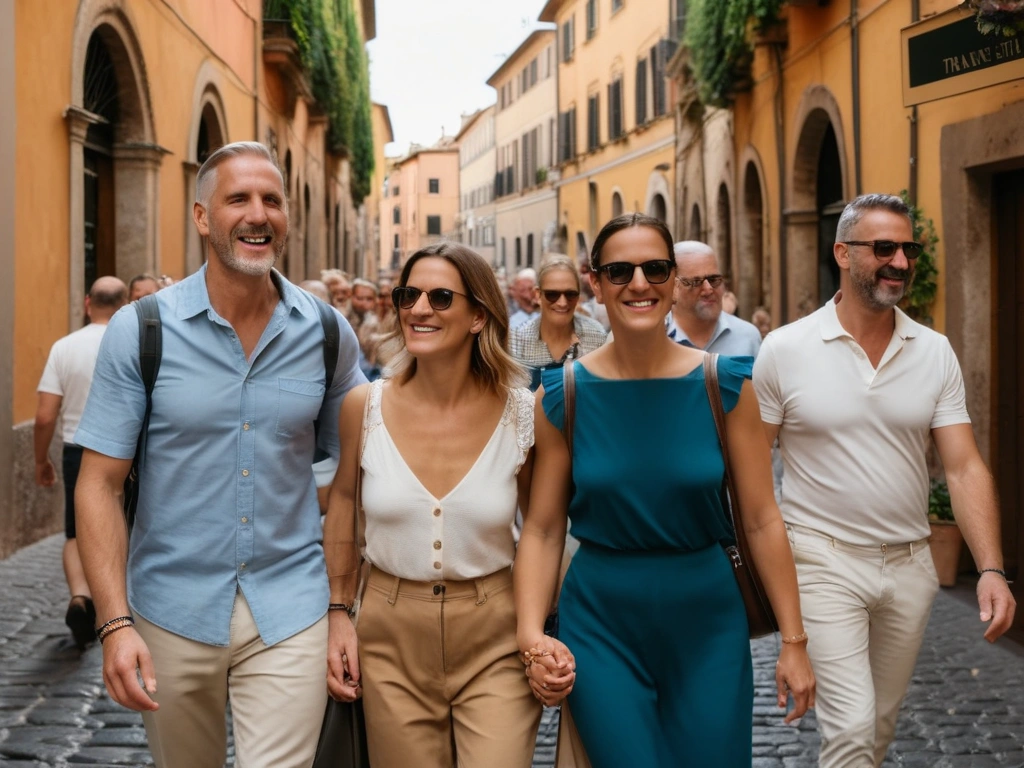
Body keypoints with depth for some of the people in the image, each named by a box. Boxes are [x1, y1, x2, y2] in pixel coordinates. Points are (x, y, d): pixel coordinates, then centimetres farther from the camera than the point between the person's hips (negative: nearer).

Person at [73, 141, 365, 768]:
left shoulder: (329, 333, -1)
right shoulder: (140, 330, -7)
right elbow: (100, 484, -6)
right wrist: (116, 622, -15)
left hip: (290, 611, 0)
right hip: (174, 609, 0)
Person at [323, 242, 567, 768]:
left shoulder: (524, 413, -8)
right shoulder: (365, 405, -6)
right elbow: (344, 502, 10)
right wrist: (339, 613, 7)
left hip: (494, 640, -1)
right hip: (390, 636, 1)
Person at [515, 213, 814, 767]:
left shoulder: (726, 386, -4)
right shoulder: (563, 396, -4)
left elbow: (761, 521, -2)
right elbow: (542, 529, -1)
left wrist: (793, 641, -1)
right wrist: (532, 634, -14)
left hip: (707, 623, 1)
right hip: (601, 623, -1)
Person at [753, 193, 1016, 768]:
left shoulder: (935, 353, 0)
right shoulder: (785, 349, -8)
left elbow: (965, 467, -3)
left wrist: (992, 569, -14)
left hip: (910, 564, 4)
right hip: (825, 563, -4)